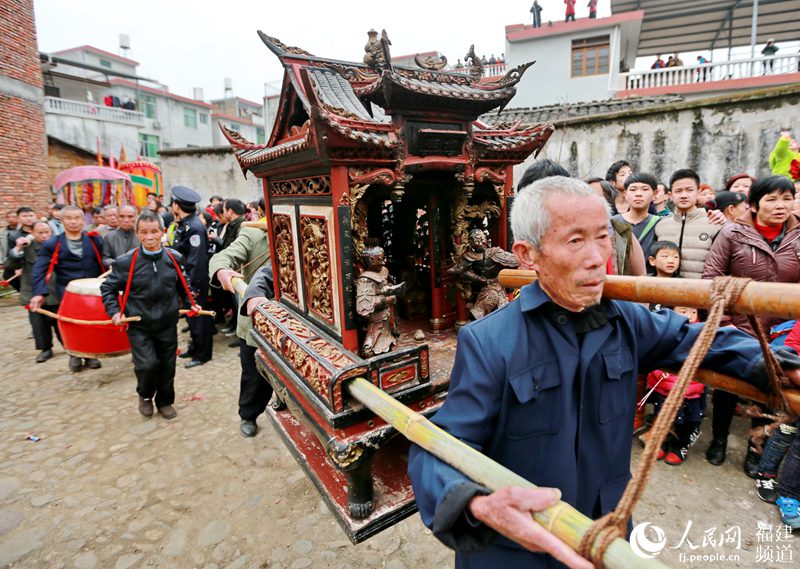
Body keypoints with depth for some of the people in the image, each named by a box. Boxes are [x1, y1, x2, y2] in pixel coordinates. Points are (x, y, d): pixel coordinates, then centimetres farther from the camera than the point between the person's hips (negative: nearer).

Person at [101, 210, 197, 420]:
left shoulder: (174, 258, -4)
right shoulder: (126, 262, -11)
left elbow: (183, 285, 13)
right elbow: (107, 288, 2)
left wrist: (190, 304, 5)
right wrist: (114, 312, -9)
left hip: (167, 324, 3)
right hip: (139, 326, -2)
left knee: (167, 365, 11)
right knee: (147, 365, -10)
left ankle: (165, 401, 35)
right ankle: (145, 395, 23)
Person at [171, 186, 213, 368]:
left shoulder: (194, 227, -22)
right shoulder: (184, 224, 7)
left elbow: (197, 261, -24)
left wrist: (194, 286, -23)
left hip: (195, 282, -9)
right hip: (186, 279, 9)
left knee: (198, 316, 2)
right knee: (191, 314, 19)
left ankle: (202, 354, 16)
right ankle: (194, 348, 34)